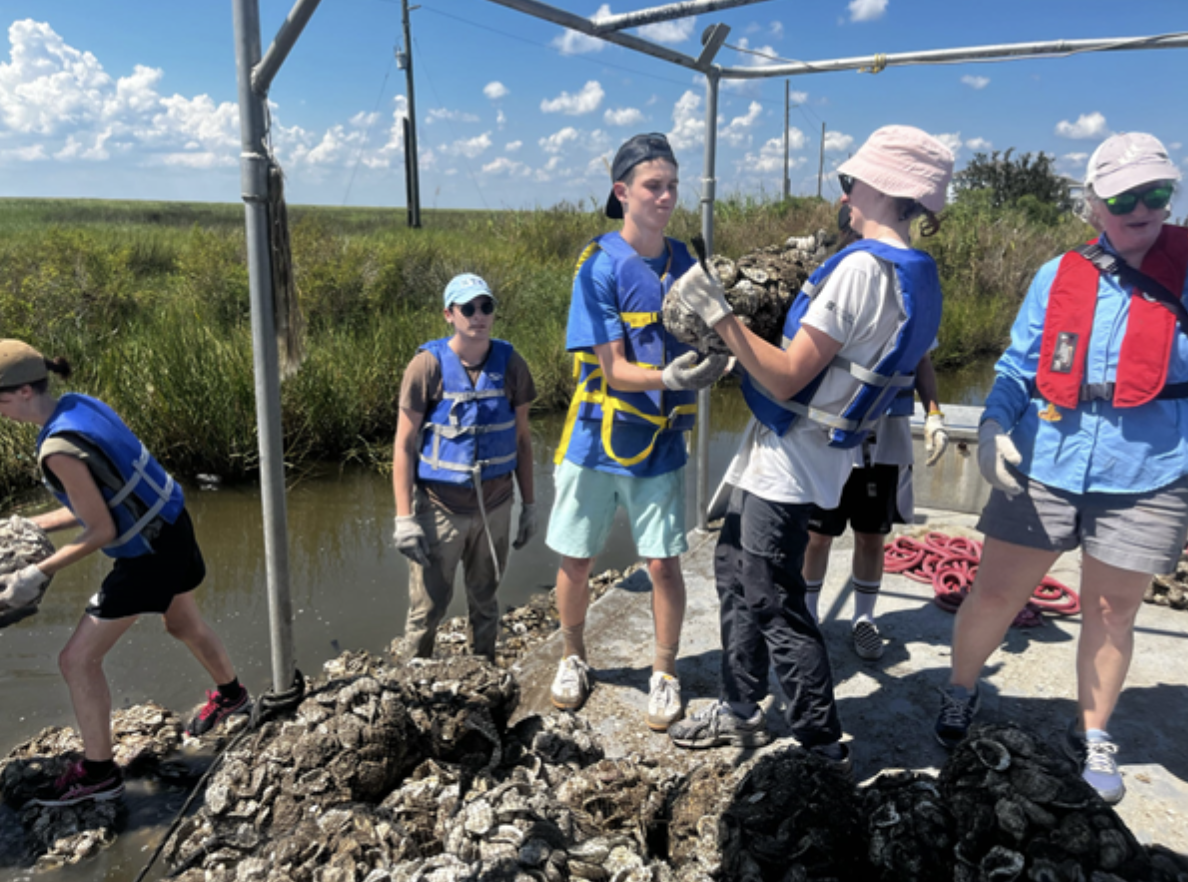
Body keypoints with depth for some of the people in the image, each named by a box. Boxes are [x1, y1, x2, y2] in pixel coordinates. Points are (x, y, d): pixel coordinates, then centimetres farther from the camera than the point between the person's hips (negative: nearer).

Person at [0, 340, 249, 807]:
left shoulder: (58, 448, -26)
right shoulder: (79, 404, 0)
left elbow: (102, 531, -19)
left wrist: (39, 572, -12)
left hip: (148, 555, -9)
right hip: (170, 528, 9)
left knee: (78, 660, 4)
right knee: (184, 624, 31)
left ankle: (98, 773, 21)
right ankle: (230, 695, 56)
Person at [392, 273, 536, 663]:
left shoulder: (510, 363, 0)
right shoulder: (427, 366, -10)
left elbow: (522, 439, 8)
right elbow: (404, 446, -8)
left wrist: (529, 505, 9)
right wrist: (404, 518, -13)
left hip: (495, 507, 3)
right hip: (440, 507, -3)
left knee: (485, 602, 18)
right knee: (427, 608, 4)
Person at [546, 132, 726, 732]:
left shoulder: (683, 262, 3)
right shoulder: (599, 265, -10)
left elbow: (697, 342, 8)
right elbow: (613, 368, -15)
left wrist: (712, 358, -15)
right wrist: (667, 378, -34)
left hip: (660, 442, 2)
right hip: (598, 437, -2)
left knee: (663, 564, 2)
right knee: (575, 561, 9)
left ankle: (664, 674, 24)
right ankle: (573, 657, 35)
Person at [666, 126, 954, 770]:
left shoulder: (863, 266, -22)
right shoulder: (914, 275, 9)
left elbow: (787, 379, -23)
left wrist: (717, 314, -21)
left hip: (788, 460, -10)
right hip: (781, 455, 10)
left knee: (773, 603, 1)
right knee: (735, 568, 20)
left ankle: (824, 743, 17)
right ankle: (741, 711, 34)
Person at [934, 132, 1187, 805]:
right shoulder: (1058, 277, 3)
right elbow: (1019, 365, 6)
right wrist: (993, 425, -9)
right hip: (1043, 467, 1)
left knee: (1112, 612, 14)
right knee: (996, 594, 7)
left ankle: (1093, 738, 36)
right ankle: (961, 691, 35)